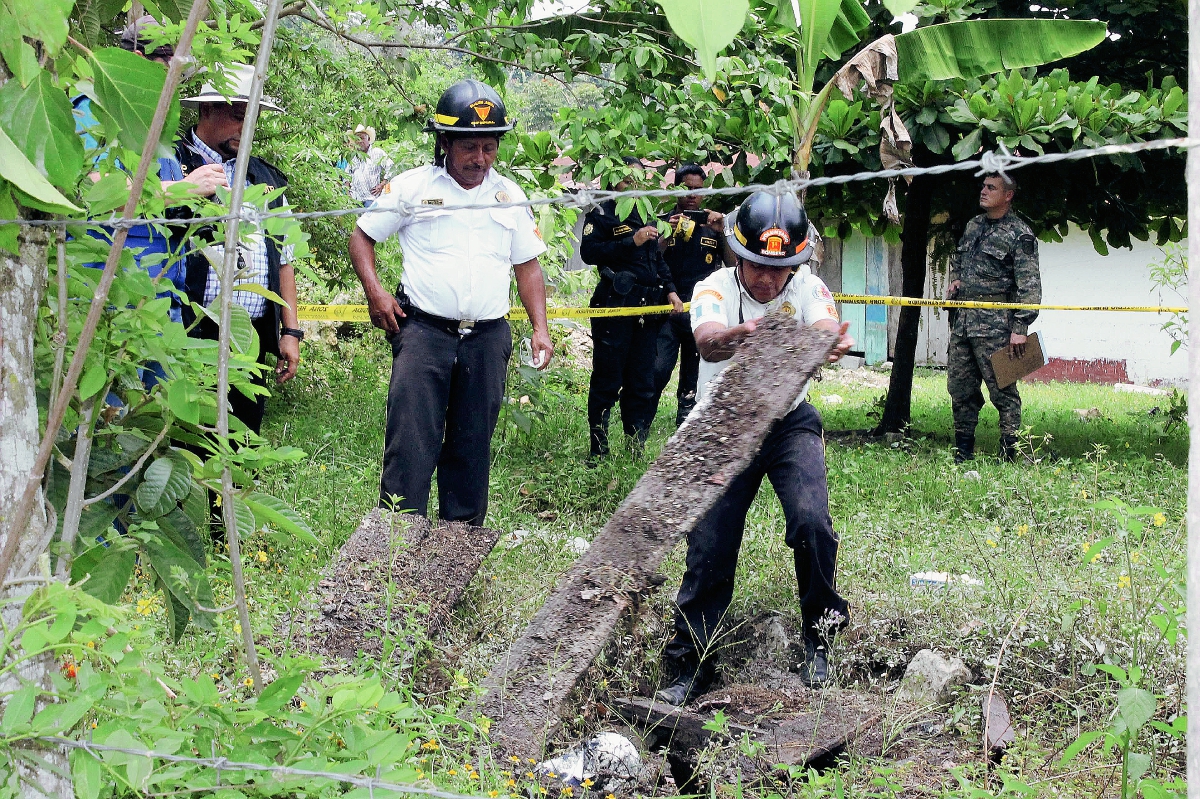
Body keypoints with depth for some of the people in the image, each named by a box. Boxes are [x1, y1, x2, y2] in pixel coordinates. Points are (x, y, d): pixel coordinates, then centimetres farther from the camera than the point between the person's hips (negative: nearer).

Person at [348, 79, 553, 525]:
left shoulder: (510, 196, 11)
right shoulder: (413, 187, 2)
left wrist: (540, 330, 5)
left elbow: (527, 266, 15)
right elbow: (361, 237, 8)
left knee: (473, 444, 9)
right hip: (423, 331, -3)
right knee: (411, 441, -12)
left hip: (488, 338, 3)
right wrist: (375, 292, -7)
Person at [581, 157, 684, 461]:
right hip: (614, 307, -6)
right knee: (607, 382, -3)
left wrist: (669, 290, 13)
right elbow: (589, 251, -14)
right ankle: (597, 453, 4)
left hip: (647, 308, 6)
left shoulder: (646, 216, 19)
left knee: (642, 384, 7)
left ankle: (637, 449, 13)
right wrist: (632, 242, -17)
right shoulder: (602, 213, -1)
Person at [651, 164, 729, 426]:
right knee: (658, 370, -15)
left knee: (693, 381, 6)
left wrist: (723, 232, -8)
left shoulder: (712, 225, 13)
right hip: (667, 308, -2)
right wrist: (667, 235, -14)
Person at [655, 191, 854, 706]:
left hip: (790, 420, 1)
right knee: (708, 545, -6)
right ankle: (690, 666, 8)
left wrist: (832, 341, -57)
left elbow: (826, 327, -31)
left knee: (812, 523, -21)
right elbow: (706, 341, -36)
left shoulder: (808, 288, -10)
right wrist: (731, 338, -61)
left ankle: (818, 639, 0)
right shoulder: (715, 288, -15)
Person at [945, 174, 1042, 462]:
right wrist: (954, 280, 13)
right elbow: (957, 259, 35)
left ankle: (1008, 456, -1)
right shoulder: (973, 225, 16)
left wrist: (1020, 327, -17)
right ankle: (962, 453, 18)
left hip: (994, 324, -8)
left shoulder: (1019, 234, -6)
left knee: (1002, 390, -5)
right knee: (959, 387, 10)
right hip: (962, 319, 8)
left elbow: (1029, 285, -11)